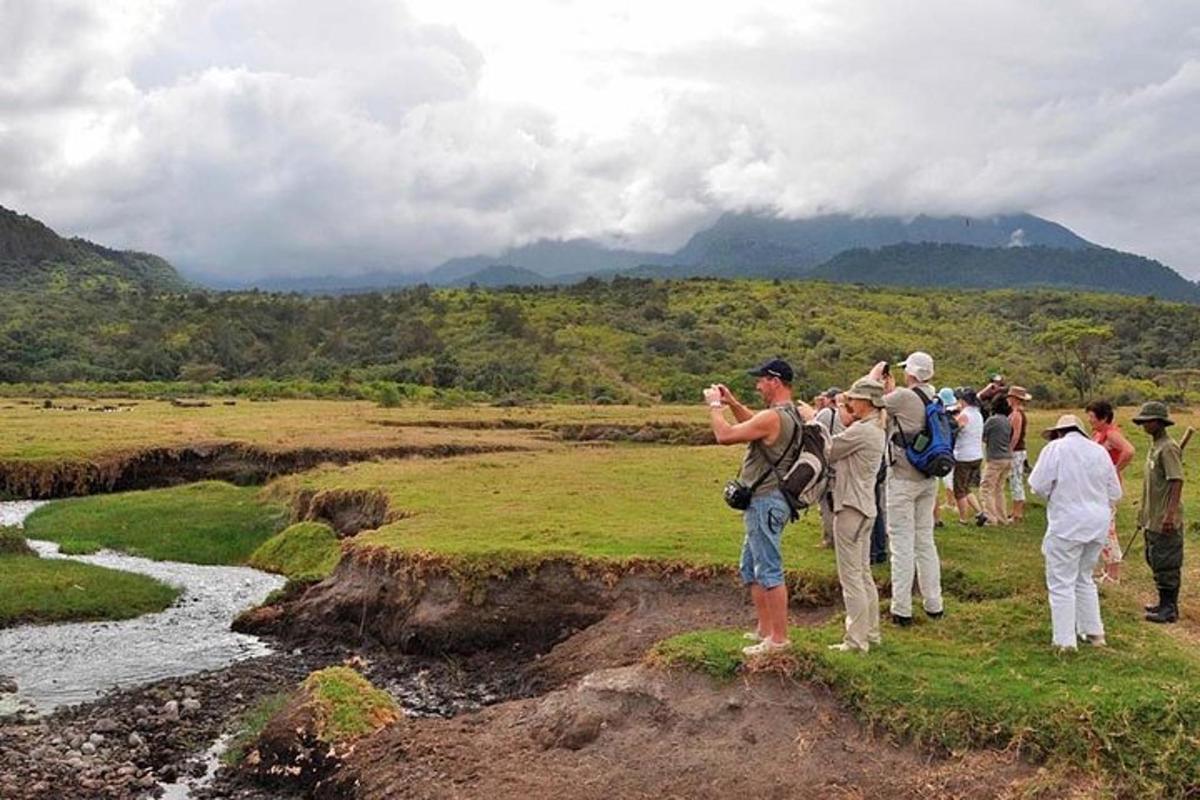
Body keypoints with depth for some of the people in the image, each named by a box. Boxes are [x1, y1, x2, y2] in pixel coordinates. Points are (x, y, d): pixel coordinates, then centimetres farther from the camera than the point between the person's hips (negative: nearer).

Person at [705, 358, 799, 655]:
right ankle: (764, 630, 26)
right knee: (751, 569, 19)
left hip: (765, 502, -11)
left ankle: (779, 638, 1)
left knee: (770, 571, -5)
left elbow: (725, 435, -20)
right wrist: (732, 403, 19)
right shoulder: (790, 414, 10)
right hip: (763, 501, 11)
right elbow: (753, 424, 29)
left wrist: (715, 406, -5)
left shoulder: (773, 417, -22)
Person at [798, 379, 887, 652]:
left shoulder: (861, 430, -20)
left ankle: (856, 640, 1)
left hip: (851, 508, -11)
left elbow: (826, 452, -12)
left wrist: (812, 419, 1)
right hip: (864, 508, 11)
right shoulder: (876, 430, 13)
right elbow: (839, 448, 11)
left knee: (851, 577, -4)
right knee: (864, 574, 18)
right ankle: (871, 633, 26)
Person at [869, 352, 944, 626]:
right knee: (925, 540, 15)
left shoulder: (903, 396, -18)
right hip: (929, 479, 7)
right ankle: (933, 605, 21)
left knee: (902, 544, -2)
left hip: (903, 479, -7)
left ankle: (901, 610, 1)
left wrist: (874, 376, 7)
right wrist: (890, 388, 24)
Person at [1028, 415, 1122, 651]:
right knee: (1085, 578, 22)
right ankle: (1093, 632, 27)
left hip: (1067, 524, -6)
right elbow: (1115, 493, 12)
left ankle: (1065, 641, 0)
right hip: (1097, 524, 6)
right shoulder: (1099, 451, 9)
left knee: (1062, 583, 0)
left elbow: (1038, 485, -12)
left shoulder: (1055, 448, -6)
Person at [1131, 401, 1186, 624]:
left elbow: (1177, 482, -22)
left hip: (1165, 520, -10)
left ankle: (1169, 608, 4)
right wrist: (1144, 510, 24)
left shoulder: (1168, 448, -16)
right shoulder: (1154, 446, 13)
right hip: (1153, 518, 10)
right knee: (1155, 561, 17)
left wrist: (1170, 514, -26)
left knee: (1165, 563, -4)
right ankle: (1166, 604, 27)